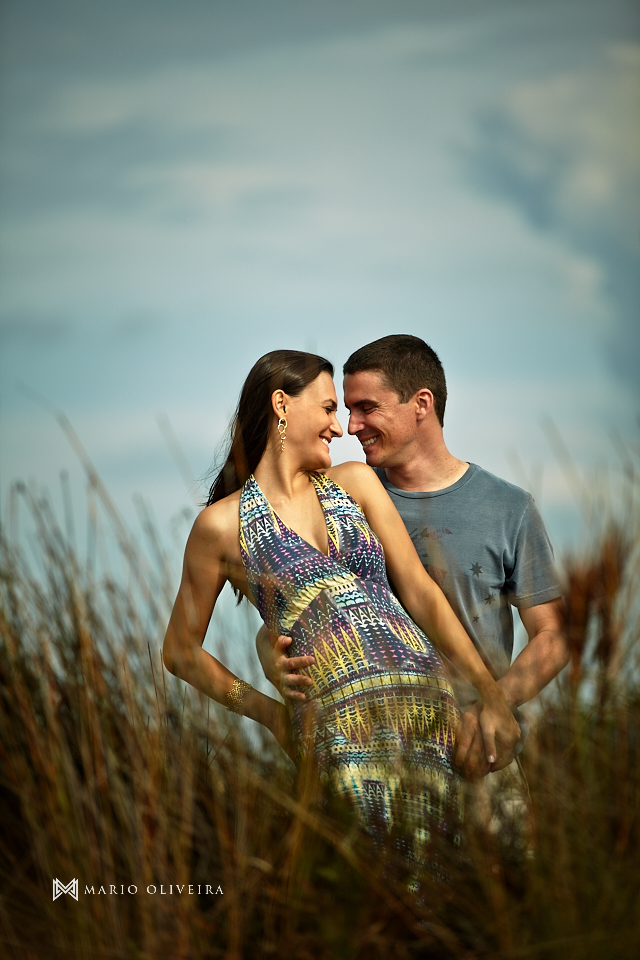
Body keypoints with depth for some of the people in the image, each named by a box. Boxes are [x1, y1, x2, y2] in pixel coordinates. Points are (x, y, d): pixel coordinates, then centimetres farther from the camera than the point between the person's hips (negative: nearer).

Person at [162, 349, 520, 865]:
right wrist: (266, 710, 5)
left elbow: (420, 591, 13)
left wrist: (493, 695, 7)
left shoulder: (355, 483, 19)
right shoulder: (223, 524, 8)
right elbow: (180, 651, 15)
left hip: (428, 698, 4)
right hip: (341, 715, -3)